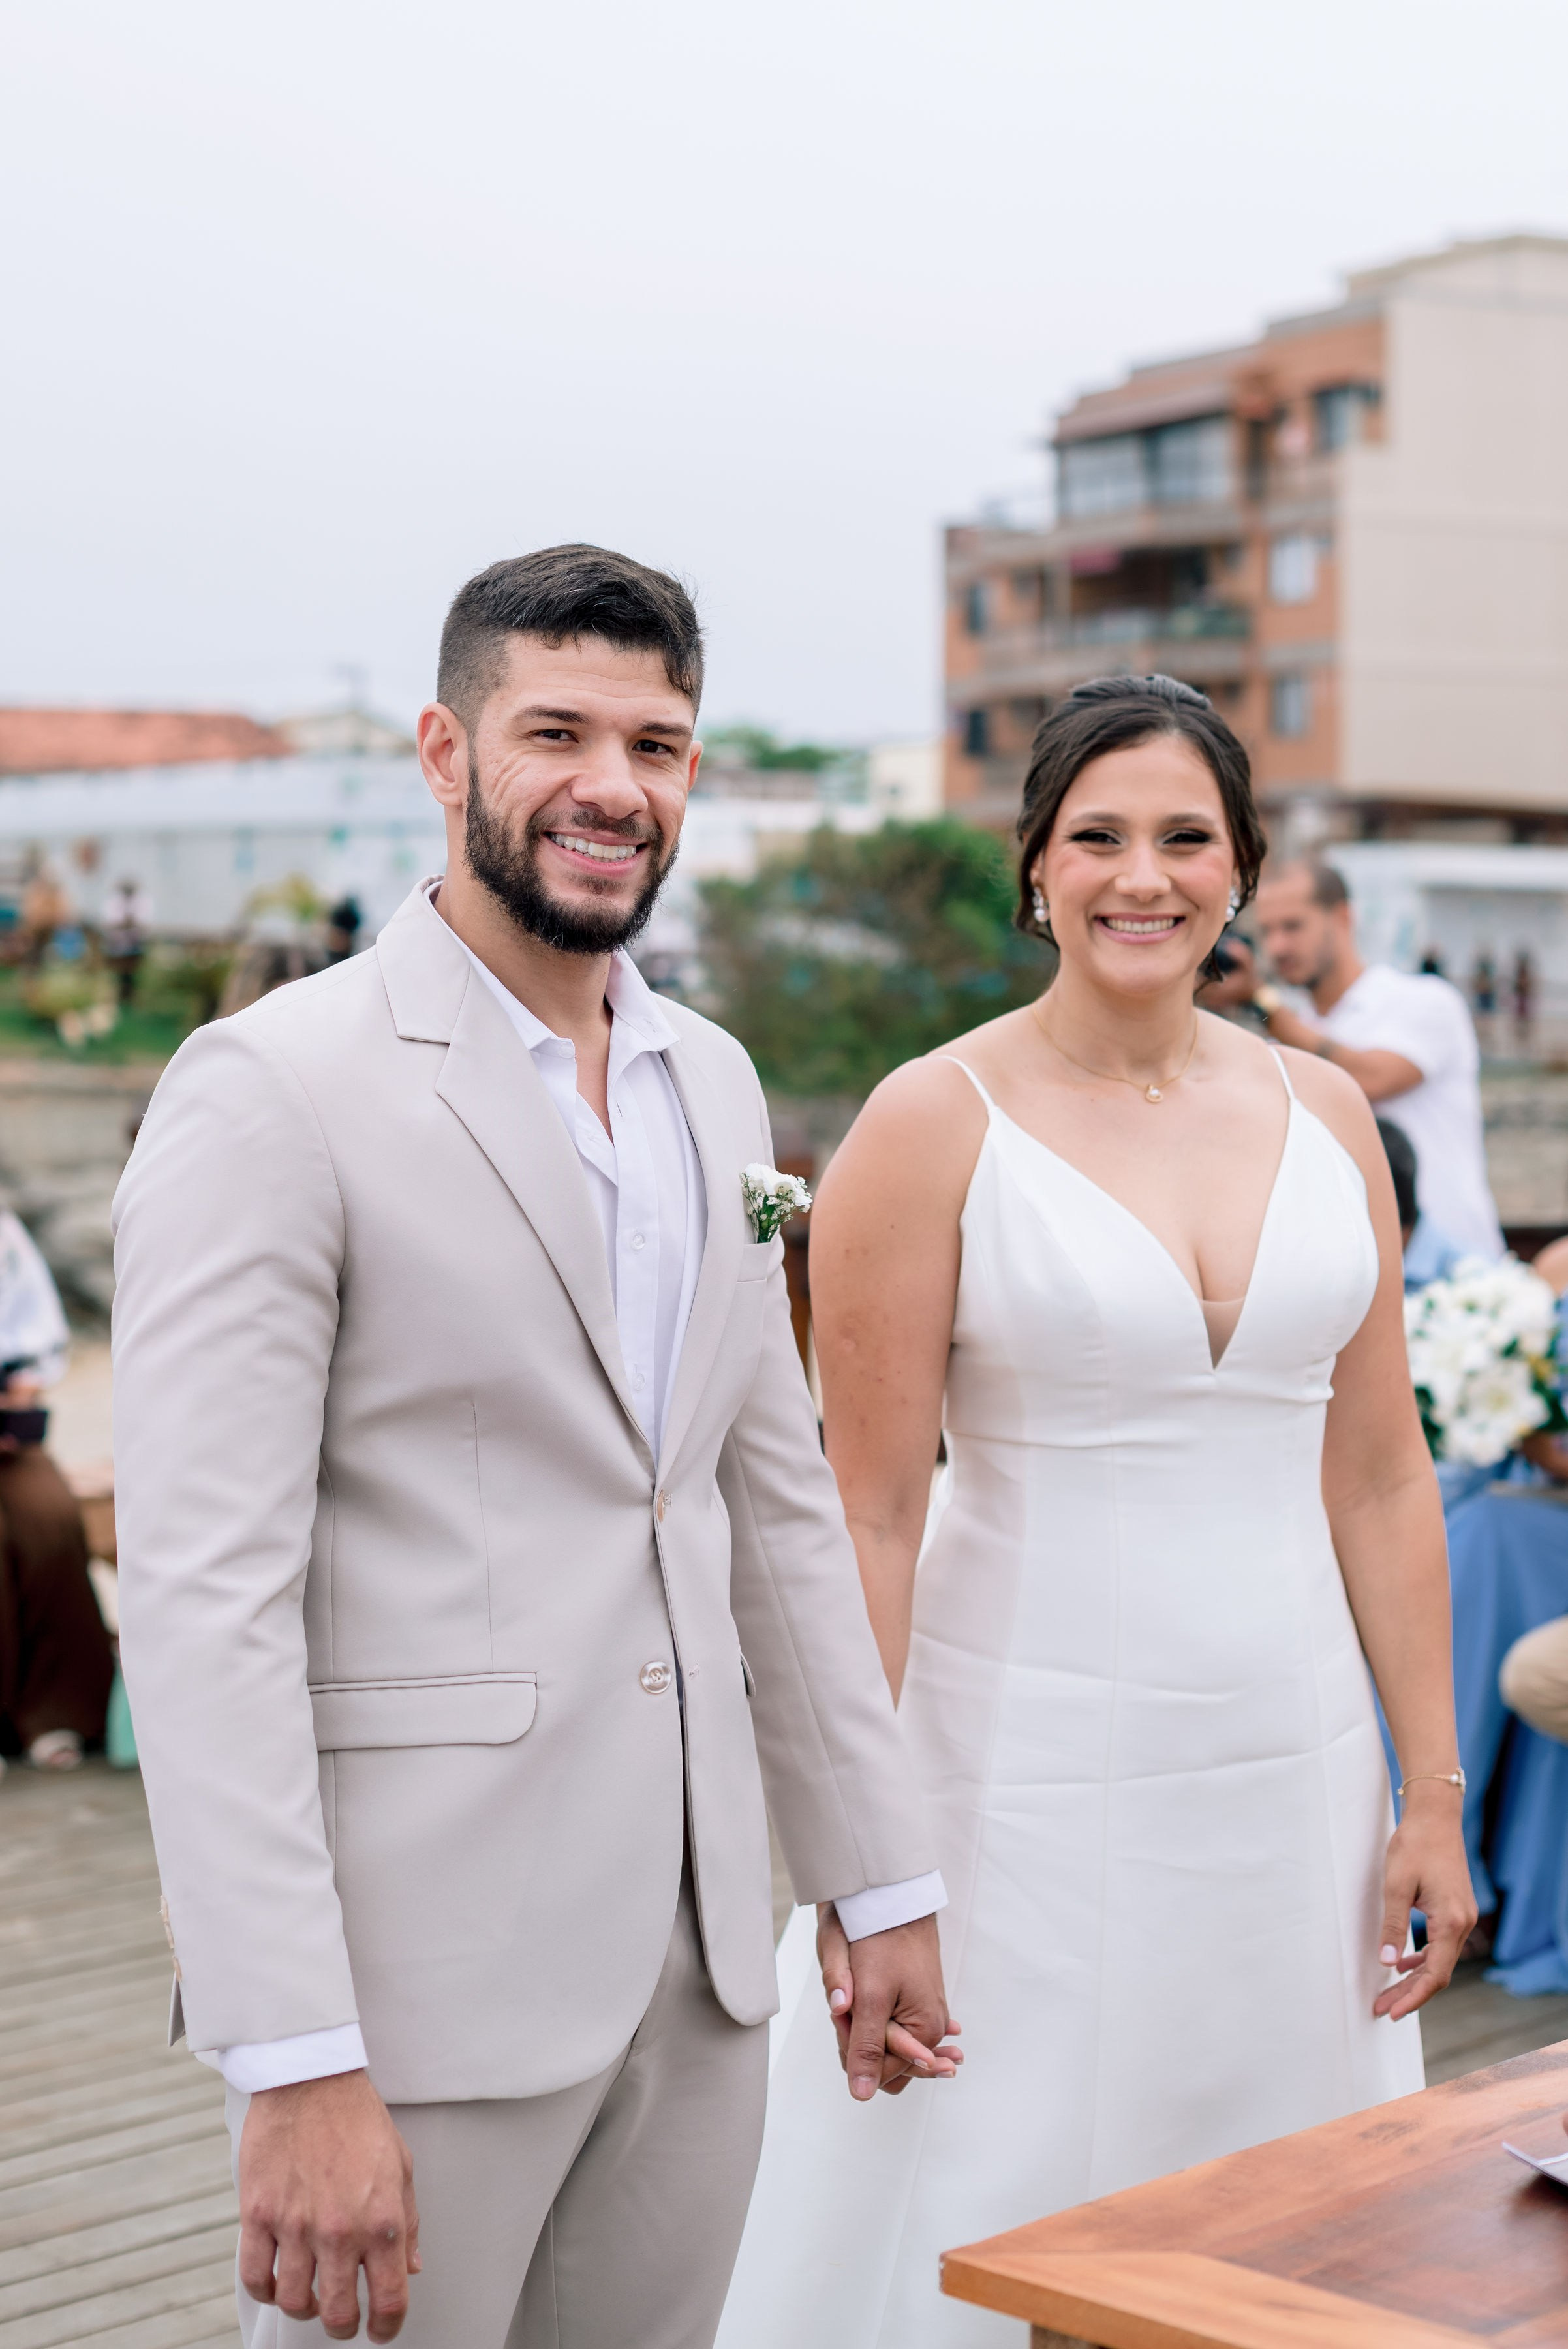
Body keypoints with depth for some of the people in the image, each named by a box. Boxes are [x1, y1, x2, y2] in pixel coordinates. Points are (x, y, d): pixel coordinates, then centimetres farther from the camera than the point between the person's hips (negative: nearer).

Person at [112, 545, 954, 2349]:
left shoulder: (709, 1084, 12)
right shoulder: (272, 1090, -11)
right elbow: (203, 1597, -16)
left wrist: (881, 1880, 15)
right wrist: (294, 2066, -21)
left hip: (694, 1965, 7)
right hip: (420, 1976, -6)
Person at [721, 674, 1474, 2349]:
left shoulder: (1323, 1115, 7)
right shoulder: (936, 1124, -7)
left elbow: (1380, 1478, 9)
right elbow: (870, 1514, -8)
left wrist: (1433, 1794, 6)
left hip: (1292, 1770, 4)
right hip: (1033, 1778, -4)